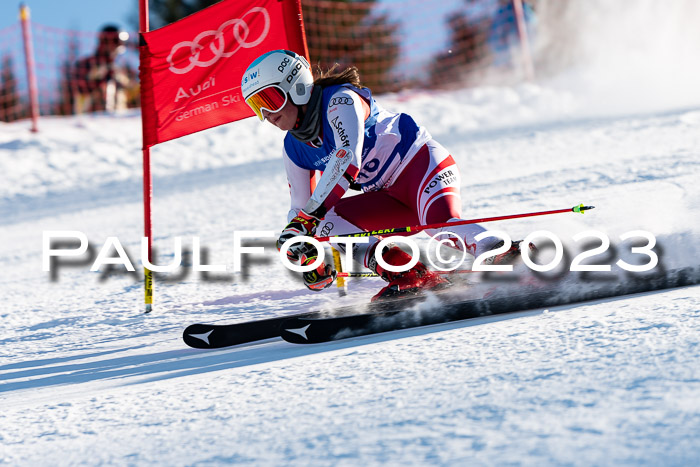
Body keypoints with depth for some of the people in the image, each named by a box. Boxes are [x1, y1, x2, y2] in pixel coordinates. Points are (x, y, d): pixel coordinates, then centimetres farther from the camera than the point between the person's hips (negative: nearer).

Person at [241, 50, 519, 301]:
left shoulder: (339, 100, -15)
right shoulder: (294, 150, 9)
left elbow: (348, 158, -29)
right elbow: (300, 208, 16)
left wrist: (309, 216, -32)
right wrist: (308, 253, -3)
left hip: (421, 160, -8)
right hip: (391, 198, 8)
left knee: (441, 225, -37)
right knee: (328, 224, -14)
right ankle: (413, 278, -25)